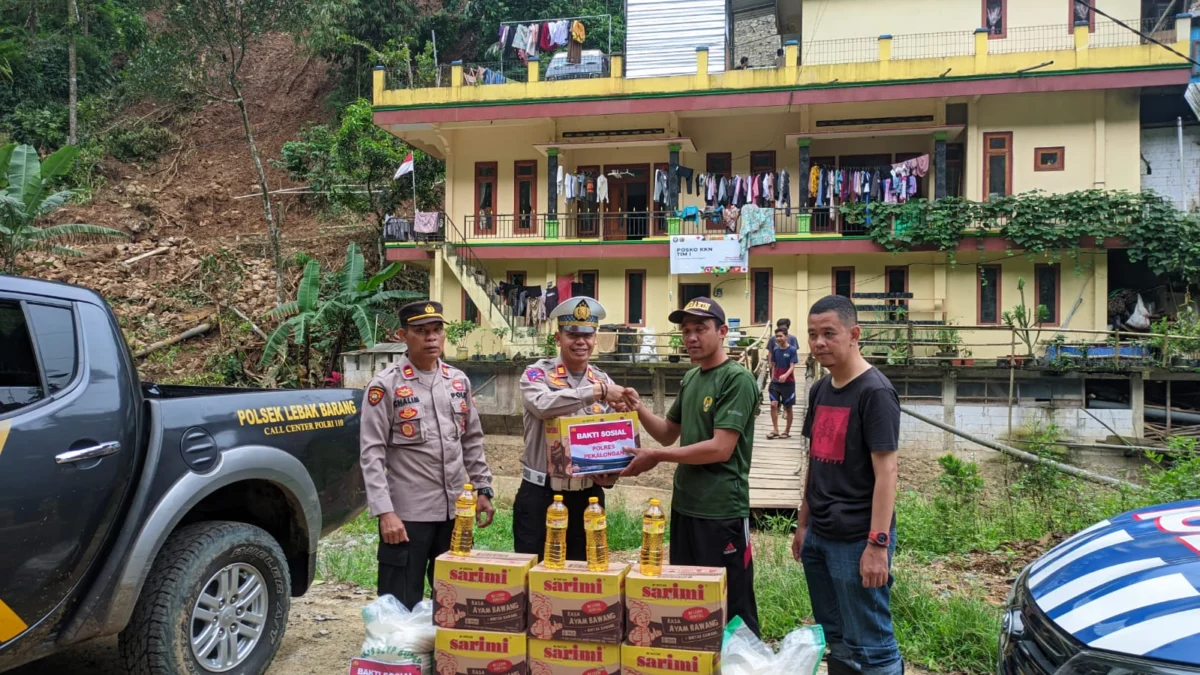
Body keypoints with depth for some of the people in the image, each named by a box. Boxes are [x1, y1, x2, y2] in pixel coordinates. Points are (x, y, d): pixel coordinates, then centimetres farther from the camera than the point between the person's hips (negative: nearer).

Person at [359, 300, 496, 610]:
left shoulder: (459, 381, 9)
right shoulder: (385, 385, -7)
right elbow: (371, 453, -11)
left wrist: (483, 489, 10)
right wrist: (385, 512, -17)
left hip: (456, 510, 5)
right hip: (407, 514, -5)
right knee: (402, 607, 4)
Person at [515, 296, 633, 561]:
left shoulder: (604, 381, 6)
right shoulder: (537, 374, -6)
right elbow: (542, 404, -29)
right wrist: (597, 391, -29)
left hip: (588, 496, 4)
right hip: (539, 494, -4)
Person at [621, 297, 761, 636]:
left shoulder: (738, 379, -15)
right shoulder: (690, 378, 10)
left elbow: (720, 448, -22)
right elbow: (669, 433, 17)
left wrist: (656, 456, -18)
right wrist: (639, 409, 0)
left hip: (722, 511, -8)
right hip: (684, 506, 9)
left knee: (731, 613, 3)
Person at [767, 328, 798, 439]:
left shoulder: (792, 350, -9)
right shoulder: (775, 350, 4)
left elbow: (792, 367, -16)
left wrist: (785, 375, -34)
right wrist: (772, 380, 12)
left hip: (788, 383, -3)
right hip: (776, 382, 3)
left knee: (788, 408, 5)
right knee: (773, 405, -8)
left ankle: (787, 431, 17)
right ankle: (775, 430, -2)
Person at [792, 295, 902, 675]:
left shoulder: (874, 391, -13)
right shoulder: (819, 390, 9)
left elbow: (885, 471, -16)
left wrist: (878, 543, -20)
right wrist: (803, 524, 16)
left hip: (857, 540, -7)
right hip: (818, 538, 7)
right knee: (835, 639, 18)